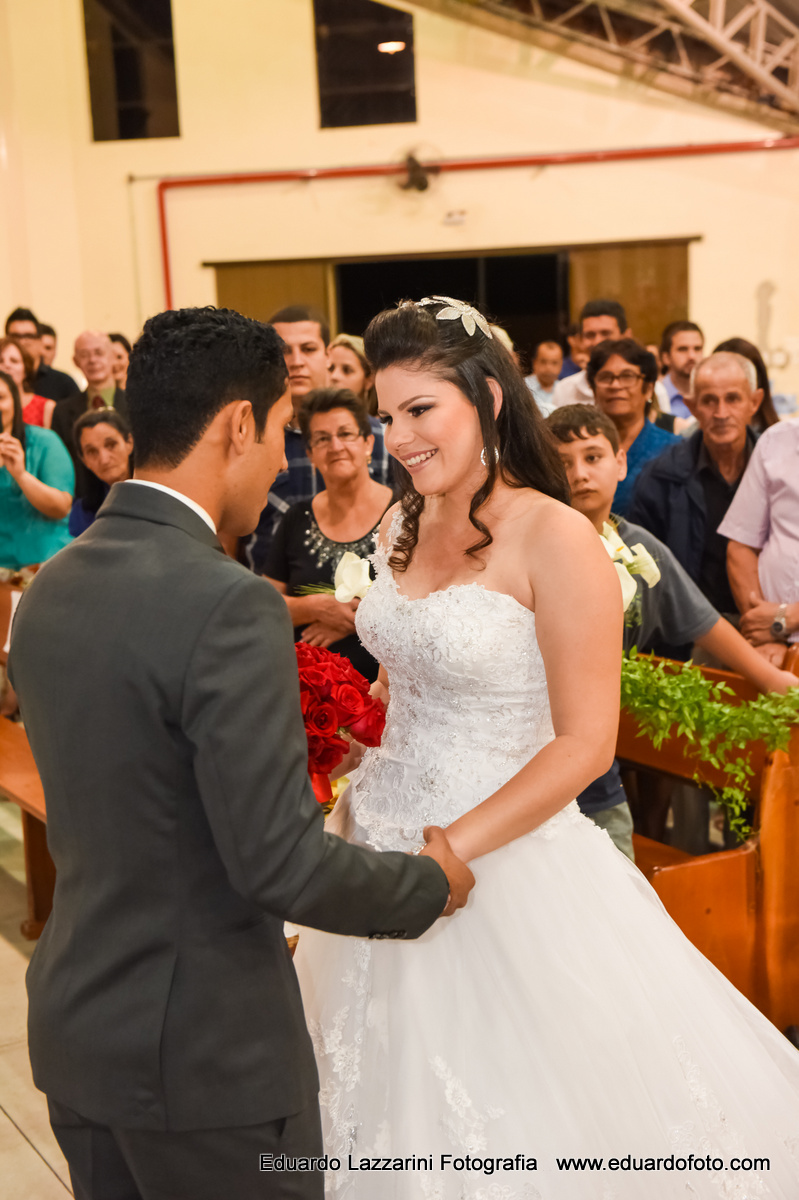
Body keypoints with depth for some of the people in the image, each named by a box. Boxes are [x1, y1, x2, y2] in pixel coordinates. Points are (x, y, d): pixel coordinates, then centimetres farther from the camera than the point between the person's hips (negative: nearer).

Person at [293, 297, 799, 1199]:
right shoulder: (402, 525, 4)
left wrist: (447, 851, -22)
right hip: (383, 834, 6)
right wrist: (359, 793, 2)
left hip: (501, 859, -6)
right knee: (399, 1093, 20)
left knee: (521, 1106, 10)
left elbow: (586, 742, -19)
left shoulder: (553, 538, -17)